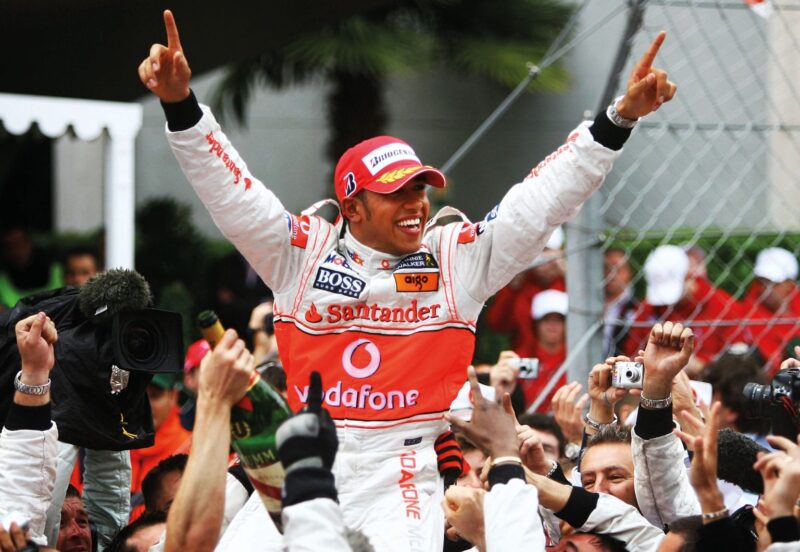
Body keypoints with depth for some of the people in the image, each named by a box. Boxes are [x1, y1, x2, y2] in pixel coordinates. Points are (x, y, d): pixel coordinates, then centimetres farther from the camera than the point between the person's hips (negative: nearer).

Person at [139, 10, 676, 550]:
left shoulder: (458, 257, 6)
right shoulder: (302, 252, 5)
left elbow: (542, 200, 2)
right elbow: (230, 188, 0)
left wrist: (619, 118, -6)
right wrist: (181, 103, -12)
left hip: (404, 487, -1)